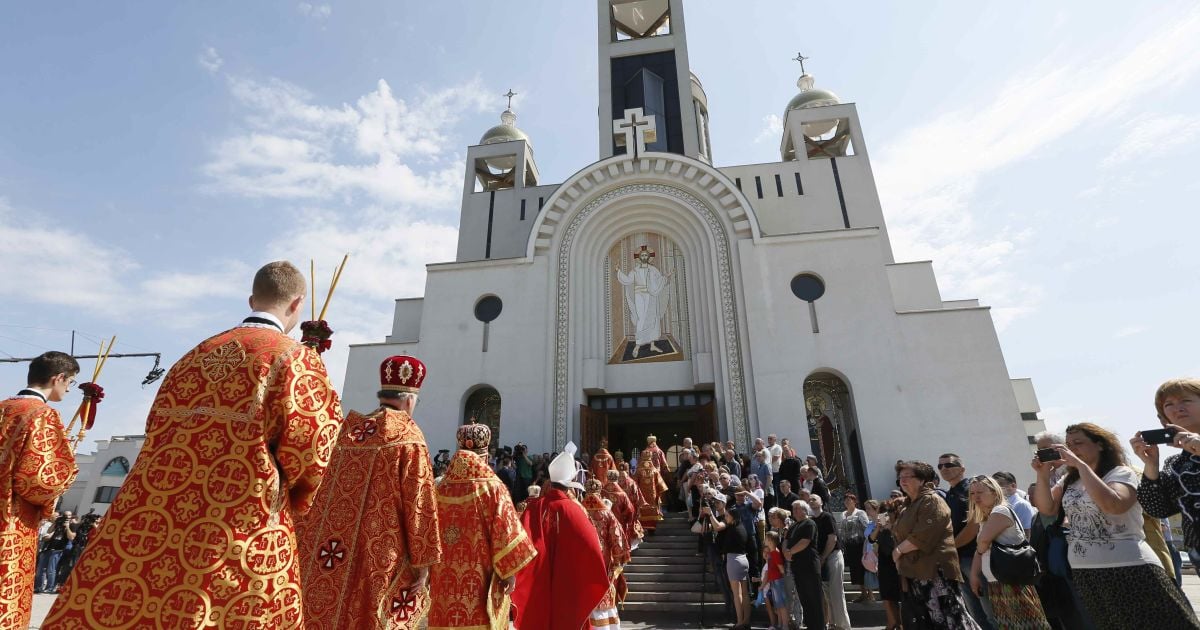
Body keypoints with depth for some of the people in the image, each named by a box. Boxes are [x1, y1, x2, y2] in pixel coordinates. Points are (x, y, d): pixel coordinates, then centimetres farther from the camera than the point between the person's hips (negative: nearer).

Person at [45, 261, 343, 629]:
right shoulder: (296, 357, -9)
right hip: (238, 535, -6)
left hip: (155, 522, 6)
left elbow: (157, 429, 16)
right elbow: (309, 449, -15)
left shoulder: (197, 354, 12)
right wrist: (295, 497, 5)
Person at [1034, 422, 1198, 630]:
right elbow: (1047, 508, 2)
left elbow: (1112, 505, -30)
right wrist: (1043, 474, -10)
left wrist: (1080, 464, -28)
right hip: (1084, 573, 6)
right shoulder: (1069, 480, 7)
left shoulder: (1121, 473, -10)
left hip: (1130, 570, -6)